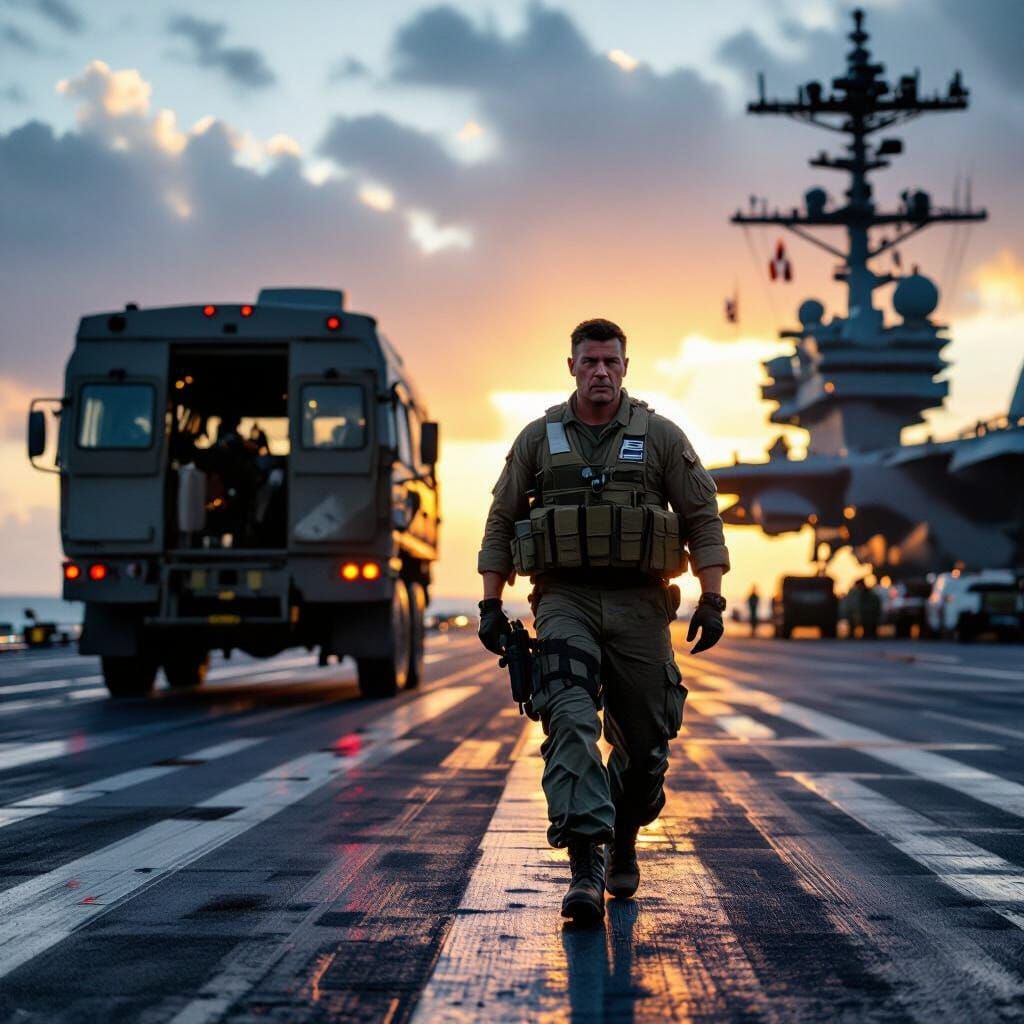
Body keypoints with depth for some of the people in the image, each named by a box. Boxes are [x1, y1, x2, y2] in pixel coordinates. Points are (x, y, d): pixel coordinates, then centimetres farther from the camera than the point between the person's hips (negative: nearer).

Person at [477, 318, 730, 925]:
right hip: (565, 601, -1)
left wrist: (713, 601, -3)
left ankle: (623, 843, 34)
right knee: (571, 721, -21)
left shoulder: (661, 437, 5)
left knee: (644, 740, 6)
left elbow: (703, 520, 5)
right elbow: (501, 523, 13)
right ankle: (586, 867, -28)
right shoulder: (538, 439, 8)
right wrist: (491, 606, 6)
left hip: (639, 606, 1)